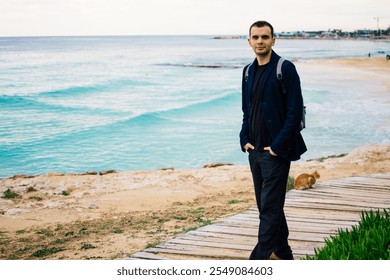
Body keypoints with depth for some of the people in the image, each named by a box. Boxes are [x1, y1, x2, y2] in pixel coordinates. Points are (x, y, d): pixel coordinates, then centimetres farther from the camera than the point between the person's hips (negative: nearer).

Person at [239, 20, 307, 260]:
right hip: (255, 150, 8)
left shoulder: (285, 69, -10)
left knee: (270, 207, -8)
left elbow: (295, 112, -14)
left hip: (276, 151, -8)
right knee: (267, 205, 14)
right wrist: (245, 139, 8)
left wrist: (277, 146, -16)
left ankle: (258, 260, -7)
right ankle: (283, 253, 28)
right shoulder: (248, 71, 12)